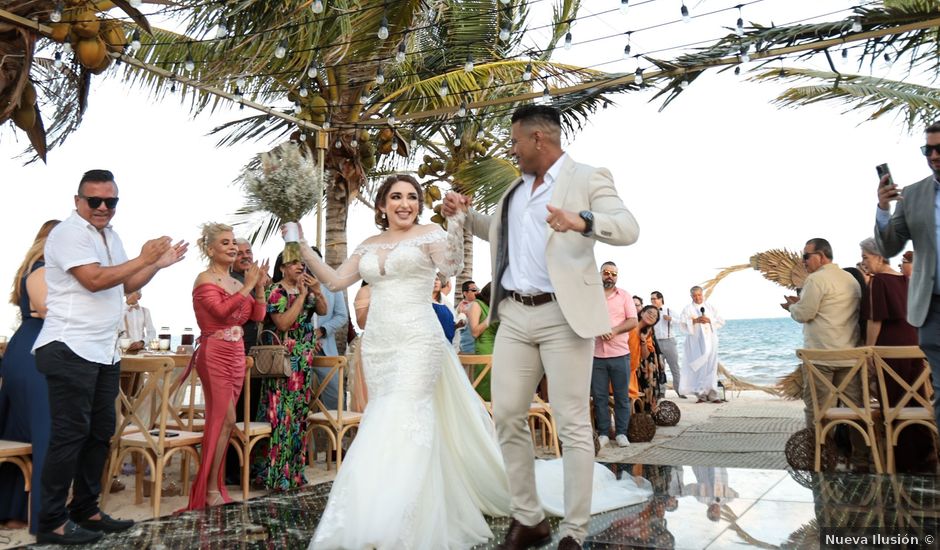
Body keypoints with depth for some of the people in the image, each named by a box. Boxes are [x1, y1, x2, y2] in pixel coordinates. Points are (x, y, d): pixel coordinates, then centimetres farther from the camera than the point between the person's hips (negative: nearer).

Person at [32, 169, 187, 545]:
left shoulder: (110, 236, 17)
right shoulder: (69, 232, -10)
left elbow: (125, 285, 23)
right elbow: (95, 280, -21)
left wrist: (159, 264, 12)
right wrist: (143, 259, -16)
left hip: (104, 351, 9)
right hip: (70, 349, -9)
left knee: (100, 431, 13)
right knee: (70, 434, -5)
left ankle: (86, 510, 24)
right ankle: (52, 523, 6)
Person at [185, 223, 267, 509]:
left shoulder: (236, 281, 14)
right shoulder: (205, 279, -6)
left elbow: (258, 315, 9)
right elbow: (222, 310, -22)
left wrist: (259, 286, -2)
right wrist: (248, 286, -18)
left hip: (236, 354, 7)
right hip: (215, 354, -7)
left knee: (221, 420, 9)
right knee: (225, 419, -10)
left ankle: (214, 485, 17)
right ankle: (210, 490, -1)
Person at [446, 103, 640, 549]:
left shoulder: (587, 178, -3)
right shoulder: (517, 187, 18)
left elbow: (629, 228, -16)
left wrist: (582, 223, -34)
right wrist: (466, 215, 17)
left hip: (562, 316, -7)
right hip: (514, 316, 7)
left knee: (572, 424, -2)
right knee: (507, 417, 7)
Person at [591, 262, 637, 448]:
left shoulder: (624, 296, 9)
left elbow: (633, 321, 1)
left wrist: (614, 330, -15)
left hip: (620, 354, 0)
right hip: (596, 354, 0)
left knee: (622, 396, 3)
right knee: (599, 396, 3)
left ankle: (621, 433, 13)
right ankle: (603, 434, 11)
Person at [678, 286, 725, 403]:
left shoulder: (710, 307, 16)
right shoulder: (688, 309, 7)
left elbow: (721, 322, 10)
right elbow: (682, 323, -6)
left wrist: (709, 320, -7)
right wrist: (695, 320, -17)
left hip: (710, 341, 2)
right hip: (696, 342, -2)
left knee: (711, 366, -4)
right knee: (699, 367, -8)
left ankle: (712, 394, -4)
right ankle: (701, 394, -4)